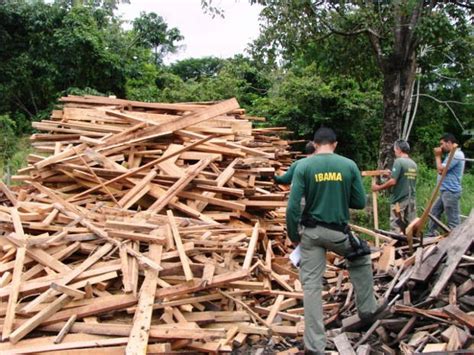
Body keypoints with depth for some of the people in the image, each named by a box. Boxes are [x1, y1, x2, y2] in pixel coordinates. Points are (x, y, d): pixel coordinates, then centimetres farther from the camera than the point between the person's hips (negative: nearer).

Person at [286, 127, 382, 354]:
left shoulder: (304, 166, -6)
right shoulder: (349, 165, -2)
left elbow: (293, 206, -11)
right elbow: (360, 202, 2)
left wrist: (294, 236, 1)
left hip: (312, 232, -1)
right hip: (339, 232, 1)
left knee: (311, 285, 4)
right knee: (361, 260, 31)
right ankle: (367, 309, 38)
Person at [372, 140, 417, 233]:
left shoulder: (398, 161, -12)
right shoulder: (413, 164, 10)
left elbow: (393, 182, -19)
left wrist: (378, 187, -6)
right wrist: (391, 174, 24)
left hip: (399, 201, -7)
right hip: (412, 200, 7)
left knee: (396, 229, -2)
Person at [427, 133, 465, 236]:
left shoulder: (456, 155, -18)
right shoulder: (452, 154, 17)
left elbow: (441, 170, -18)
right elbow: (442, 170, 18)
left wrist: (438, 156, -5)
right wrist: (438, 156, 9)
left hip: (451, 192, -11)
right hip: (445, 191, 11)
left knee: (453, 220, -7)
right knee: (434, 212, 20)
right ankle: (431, 235, 29)